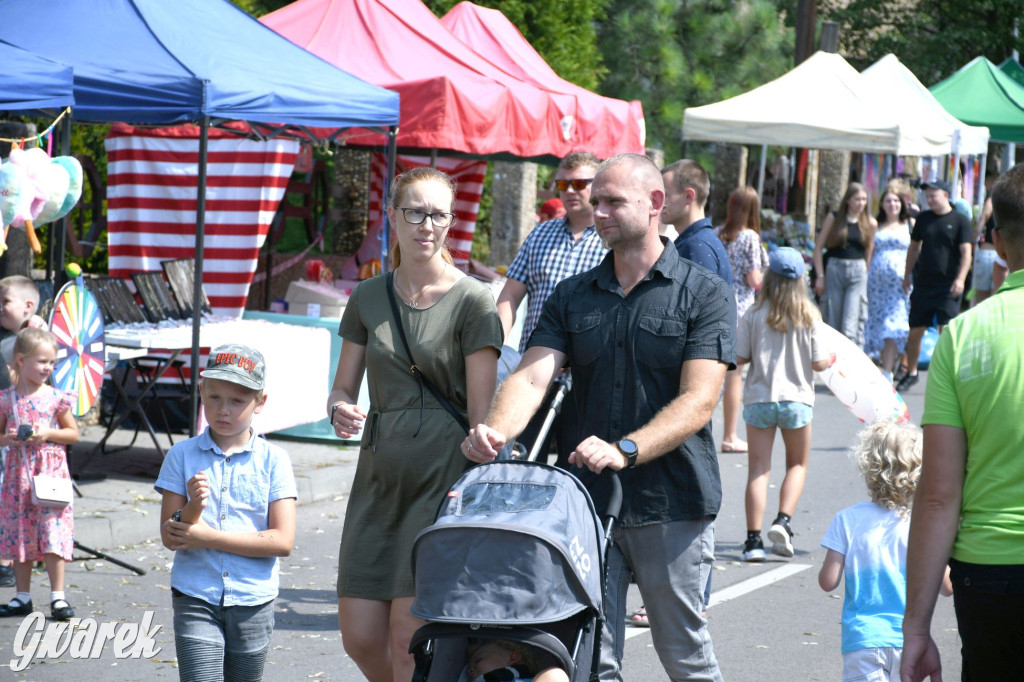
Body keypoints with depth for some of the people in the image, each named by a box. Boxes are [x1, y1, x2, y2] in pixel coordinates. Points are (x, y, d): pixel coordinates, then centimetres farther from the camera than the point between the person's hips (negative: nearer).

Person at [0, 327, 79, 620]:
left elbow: (73, 433, 5)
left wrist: (49, 434, -11)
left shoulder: (56, 397, -1)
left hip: (51, 473, -2)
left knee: (53, 533, -7)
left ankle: (58, 596, -1)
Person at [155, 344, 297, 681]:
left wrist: (207, 537, -13)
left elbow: (283, 541, -9)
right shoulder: (183, 455, 2)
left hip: (253, 601, 1)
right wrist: (193, 508, -23)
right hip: (195, 600, -1)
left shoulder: (273, 460, -2)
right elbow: (170, 537, -1)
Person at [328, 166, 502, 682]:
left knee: (408, 638, -8)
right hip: (379, 472, 5)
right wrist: (340, 411, -8)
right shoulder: (368, 298, 10)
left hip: (443, 478, -5)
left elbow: (482, 408, -7)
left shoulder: (471, 301, -4)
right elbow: (343, 386, 16)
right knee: (360, 638, 4)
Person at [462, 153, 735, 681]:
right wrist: (496, 431, -25)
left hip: (671, 503, -3)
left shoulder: (704, 294, -2)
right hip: (588, 499, 4)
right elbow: (532, 377, -3)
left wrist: (624, 450, -27)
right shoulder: (572, 296, 11)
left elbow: (698, 400, -12)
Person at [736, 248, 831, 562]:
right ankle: (783, 521, -3)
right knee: (797, 465, 18)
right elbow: (819, 363, -5)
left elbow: (739, 358, -6)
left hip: (759, 398, 0)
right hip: (796, 399, 0)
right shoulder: (809, 316, -6)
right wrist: (832, 358, 17)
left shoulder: (754, 315, -7)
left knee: (758, 469, 3)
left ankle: (754, 539, -2)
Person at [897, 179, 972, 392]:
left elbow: (966, 253, -7)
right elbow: (914, 247, 19)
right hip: (923, 285, 4)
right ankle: (911, 373, 23)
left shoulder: (960, 221, -2)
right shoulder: (924, 218, 10)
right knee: (914, 333, 7)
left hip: (948, 287, -4)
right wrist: (907, 275, 17)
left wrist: (960, 279, -19)